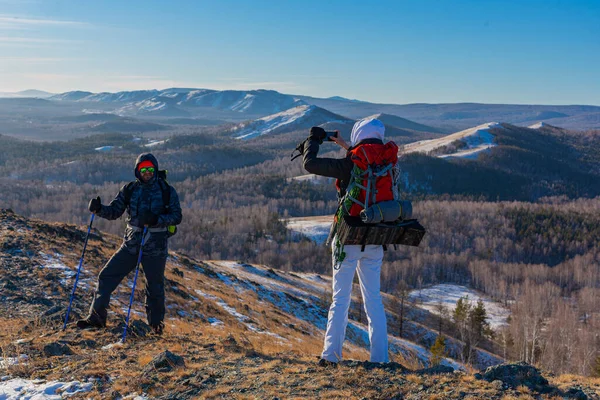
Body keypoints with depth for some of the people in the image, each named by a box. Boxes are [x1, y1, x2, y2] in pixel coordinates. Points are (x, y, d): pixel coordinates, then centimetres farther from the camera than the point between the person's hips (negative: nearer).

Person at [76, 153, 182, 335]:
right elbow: (115, 211, 6)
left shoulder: (166, 191, -3)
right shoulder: (129, 190, 6)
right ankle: (96, 317, 9)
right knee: (106, 276, -2)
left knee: (155, 286, 7)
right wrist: (99, 209, -15)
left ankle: (156, 322, 29)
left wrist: (156, 219, -24)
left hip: (156, 247, -3)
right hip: (131, 244, 3)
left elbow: (177, 216, -8)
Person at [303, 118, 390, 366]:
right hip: (375, 242, 4)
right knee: (373, 299, 11)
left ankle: (331, 355, 2)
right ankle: (379, 357, 11)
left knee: (340, 298, 3)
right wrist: (346, 147, 29)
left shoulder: (349, 165, -14)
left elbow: (310, 164, -9)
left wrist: (313, 139, 8)